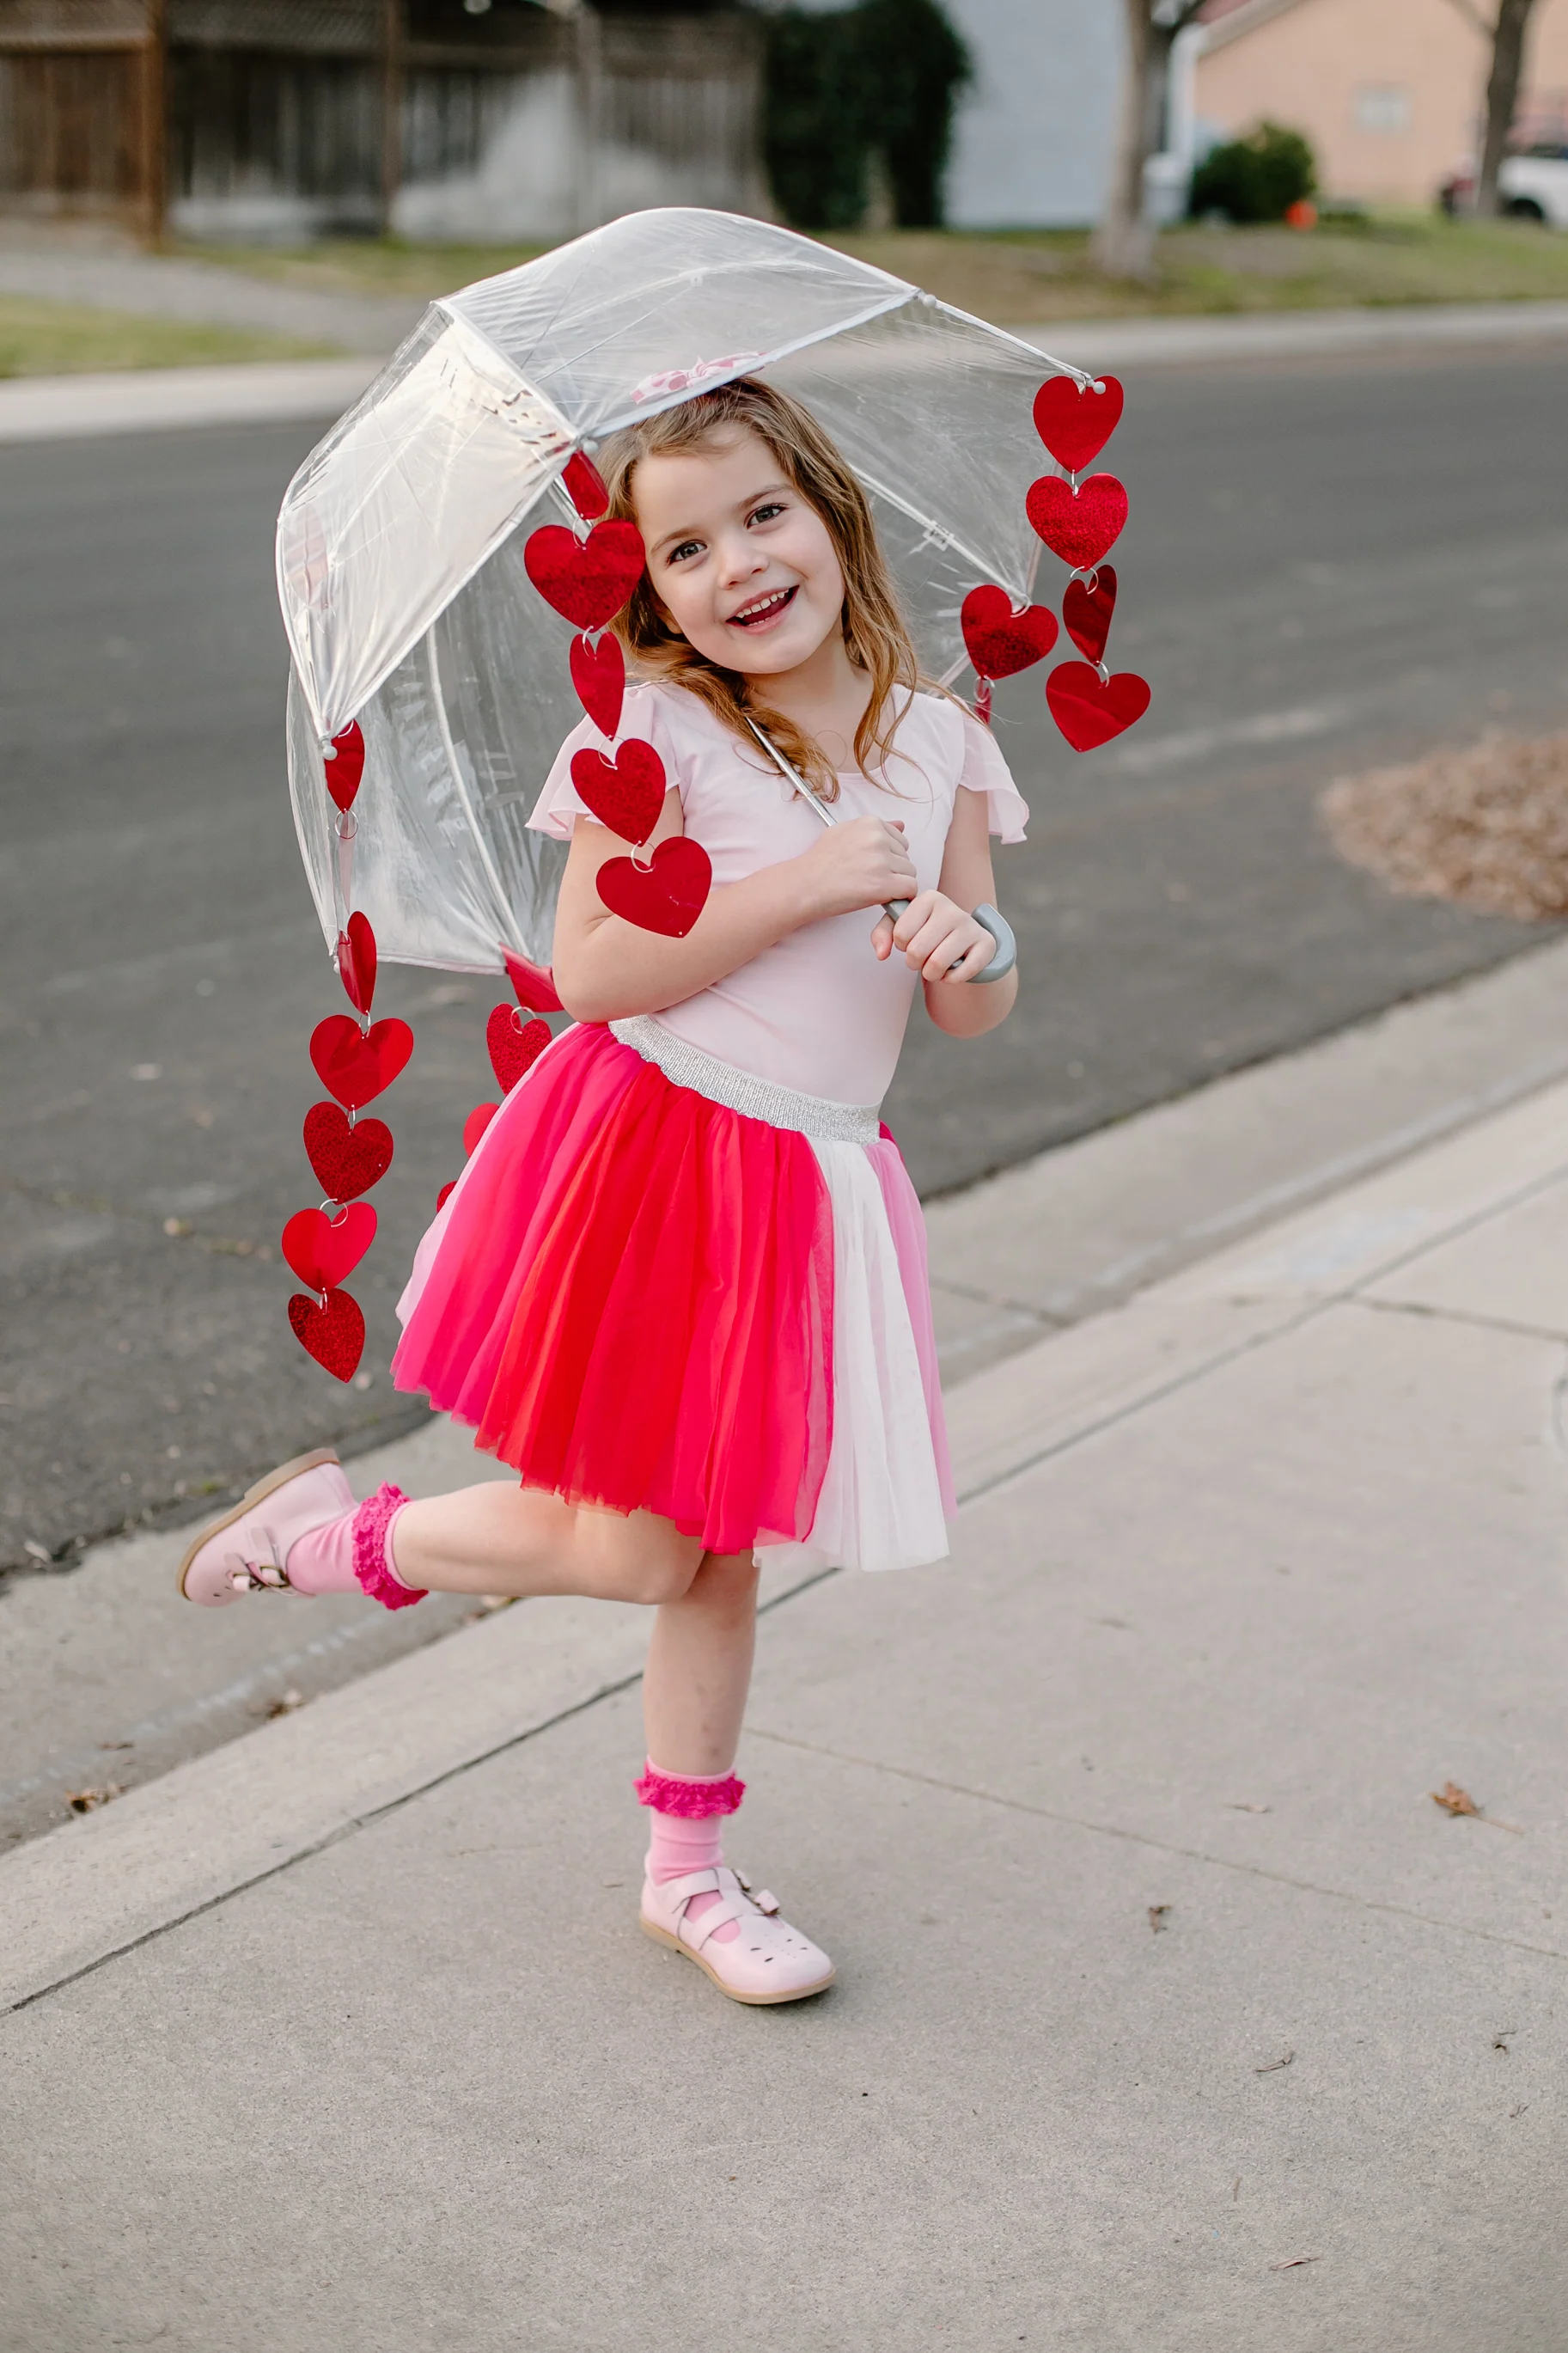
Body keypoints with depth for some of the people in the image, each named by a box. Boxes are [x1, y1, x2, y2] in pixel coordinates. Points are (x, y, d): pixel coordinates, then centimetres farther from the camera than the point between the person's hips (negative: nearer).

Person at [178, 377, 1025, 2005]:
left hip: (812, 1185, 5)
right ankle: (336, 1535, 23)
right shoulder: (655, 731, -10)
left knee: (717, 1549, 15)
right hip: (650, 1161, -5)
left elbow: (974, 1014, 8)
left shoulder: (937, 741, 5)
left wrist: (965, 949, -15)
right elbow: (592, 971, -18)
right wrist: (807, 883, -21)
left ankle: (688, 1870, 31)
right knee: (625, 1549, -2)